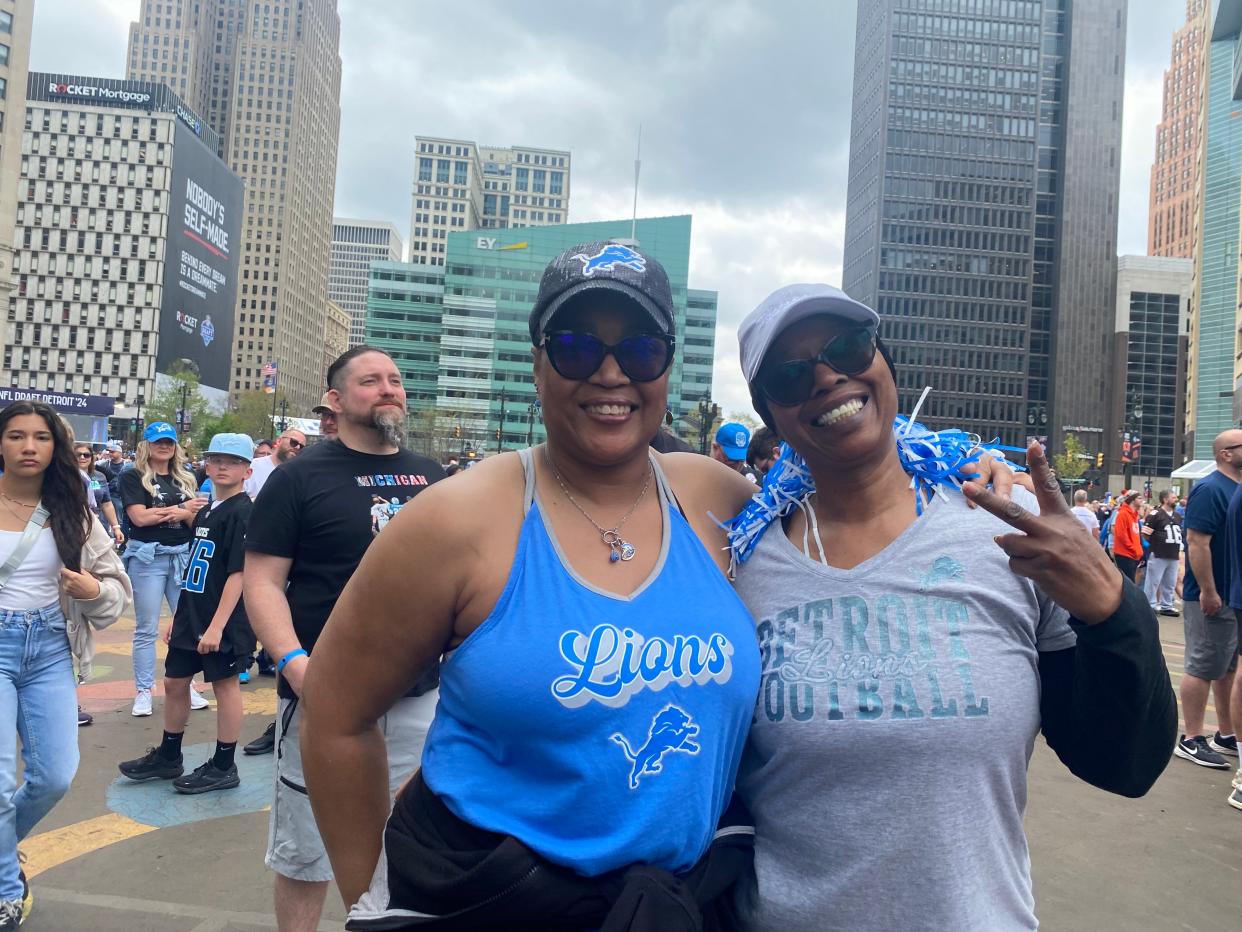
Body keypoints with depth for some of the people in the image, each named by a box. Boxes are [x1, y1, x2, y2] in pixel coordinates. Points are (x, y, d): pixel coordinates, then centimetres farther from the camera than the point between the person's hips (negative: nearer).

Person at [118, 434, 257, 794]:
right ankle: (168, 757, 33)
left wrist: (217, 625, -22)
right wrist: (179, 616, 18)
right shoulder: (206, 511, 12)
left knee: (224, 684, 2)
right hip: (191, 615, 9)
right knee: (174, 682, 16)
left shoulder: (242, 513, -14)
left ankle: (223, 767, 15)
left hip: (223, 620, -9)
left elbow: (238, 573, -19)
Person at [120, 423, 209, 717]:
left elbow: (195, 519, 8)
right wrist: (181, 509, -9)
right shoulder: (133, 477, 2)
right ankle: (143, 691, 12)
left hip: (183, 555, 4)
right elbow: (139, 517, -11)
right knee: (146, 628, 3)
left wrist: (178, 513, -14)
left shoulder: (184, 479, 14)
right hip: (148, 556, -4)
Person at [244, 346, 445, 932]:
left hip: (421, 696, 4)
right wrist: (296, 665, -22)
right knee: (307, 852, 10)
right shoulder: (300, 477, -5)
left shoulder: (433, 477, 8)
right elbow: (263, 581, -9)